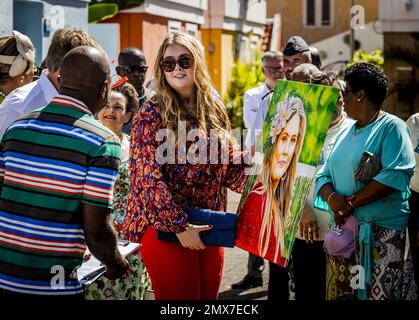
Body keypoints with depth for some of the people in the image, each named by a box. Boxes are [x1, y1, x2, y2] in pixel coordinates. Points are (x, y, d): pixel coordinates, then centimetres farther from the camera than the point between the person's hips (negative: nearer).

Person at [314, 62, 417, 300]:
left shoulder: (392, 127, -6)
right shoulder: (346, 132, 17)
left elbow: (395, 175, -20)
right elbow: (325, 174, 13)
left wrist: (351, 202, -17)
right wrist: (332, 197, -10)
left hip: (382, 230, -7)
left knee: (378, 294, -6)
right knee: (338, 293, 8)